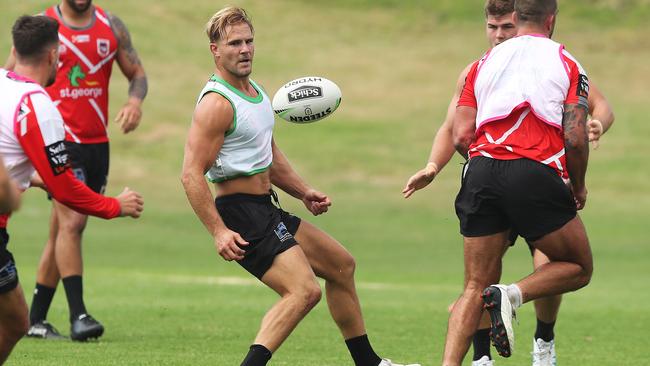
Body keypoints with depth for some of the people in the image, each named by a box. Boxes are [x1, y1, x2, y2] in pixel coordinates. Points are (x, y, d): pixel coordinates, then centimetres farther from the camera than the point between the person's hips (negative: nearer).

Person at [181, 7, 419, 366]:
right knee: (304, 290, -24)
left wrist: (305, 193, 16)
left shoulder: (256, 92, 14)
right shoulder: (217, 104, -18)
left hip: (266, 211, 10)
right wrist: (219, 232, -29)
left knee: (340, 264, 22)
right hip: (243, 217, -10)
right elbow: (192, 175, -23)